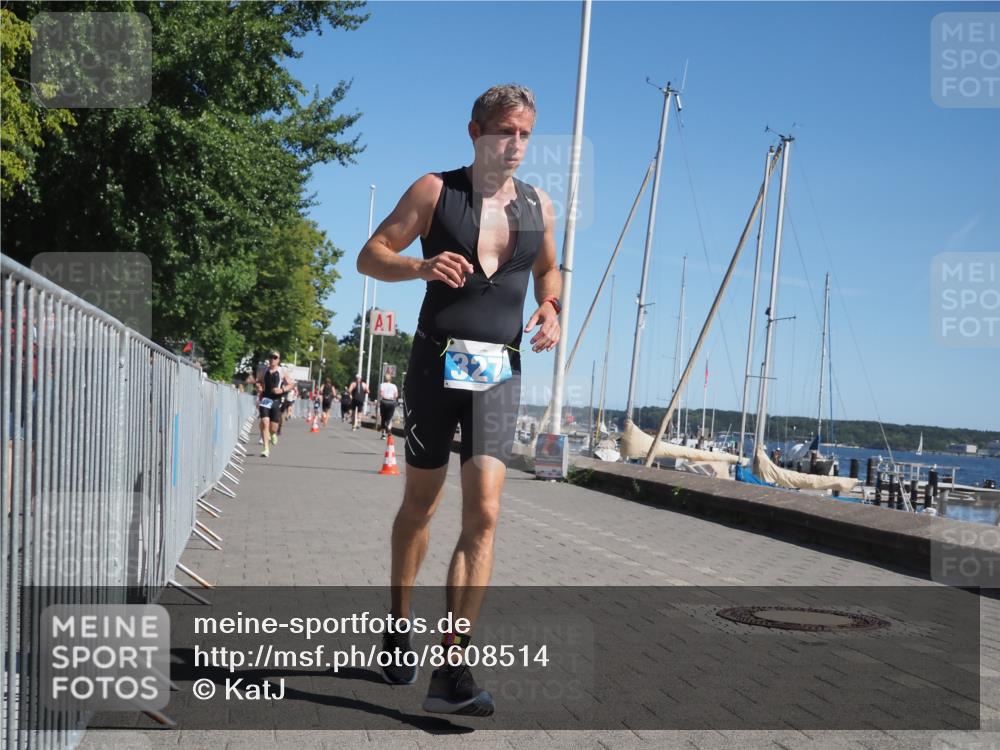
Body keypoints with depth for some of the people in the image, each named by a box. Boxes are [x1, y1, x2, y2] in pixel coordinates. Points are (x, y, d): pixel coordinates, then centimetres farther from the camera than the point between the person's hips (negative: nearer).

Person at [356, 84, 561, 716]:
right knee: (421, 504, 11)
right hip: (436, 362, -2)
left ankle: (453, 670, -11)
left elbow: (548, 269, 27)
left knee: (484, 515, -12)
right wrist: (420, 266, -21)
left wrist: (551, 308, 4)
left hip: (500, 372, 2)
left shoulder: (539, 207, 10)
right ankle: (399, 626, 35)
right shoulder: (435, 191, 0)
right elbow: (371, 255, 0)